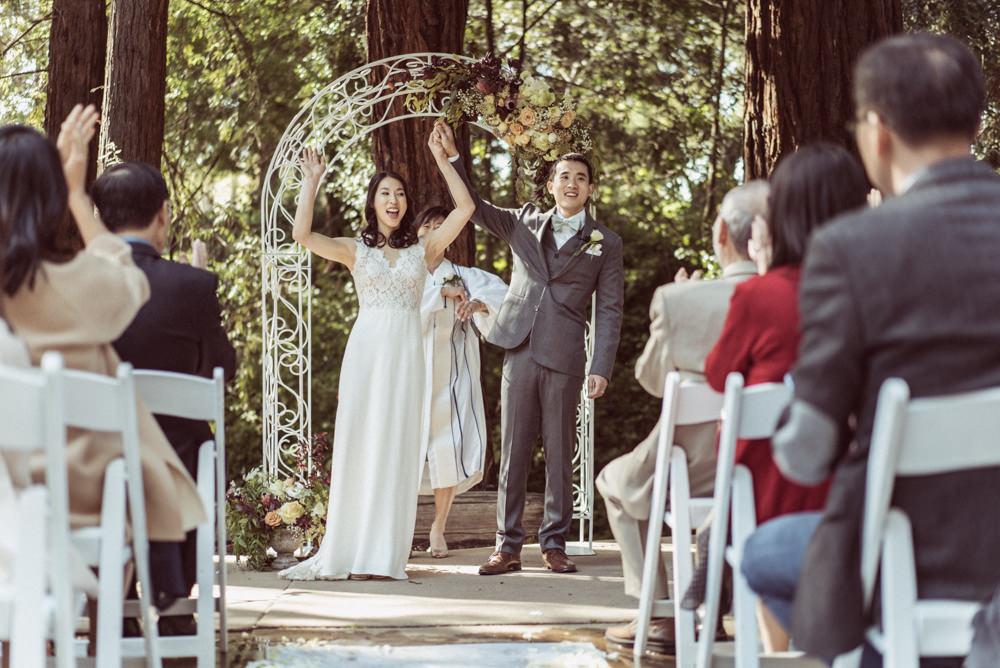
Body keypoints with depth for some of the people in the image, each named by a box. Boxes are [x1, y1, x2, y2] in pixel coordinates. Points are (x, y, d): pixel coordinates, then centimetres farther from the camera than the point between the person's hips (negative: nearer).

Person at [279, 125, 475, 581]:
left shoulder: (422, 249, 11)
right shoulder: (355, 250, 8)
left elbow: (465, 209, 2)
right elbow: (302, 234, -5)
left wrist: (442, 160, 1)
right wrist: (311, 182, -5)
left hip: (406, 351, 1)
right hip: (366, 347, -1)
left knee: (397, 448, -1)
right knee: (357, 445, -2)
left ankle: (383, 554, 1)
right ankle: (345, 551, 1)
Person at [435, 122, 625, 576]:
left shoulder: (605, 244, 8)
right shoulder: (524, 224, 14)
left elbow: (609, 310, 4)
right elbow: (475, 209, 12)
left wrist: (602, 367, -5)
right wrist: (452, 158, -1)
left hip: (565, 359, -1)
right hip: (520, 352, 2)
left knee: (559, 454, 2)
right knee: (513, 452, 1)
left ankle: (554, 544, 10)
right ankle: (508, 547, 4)